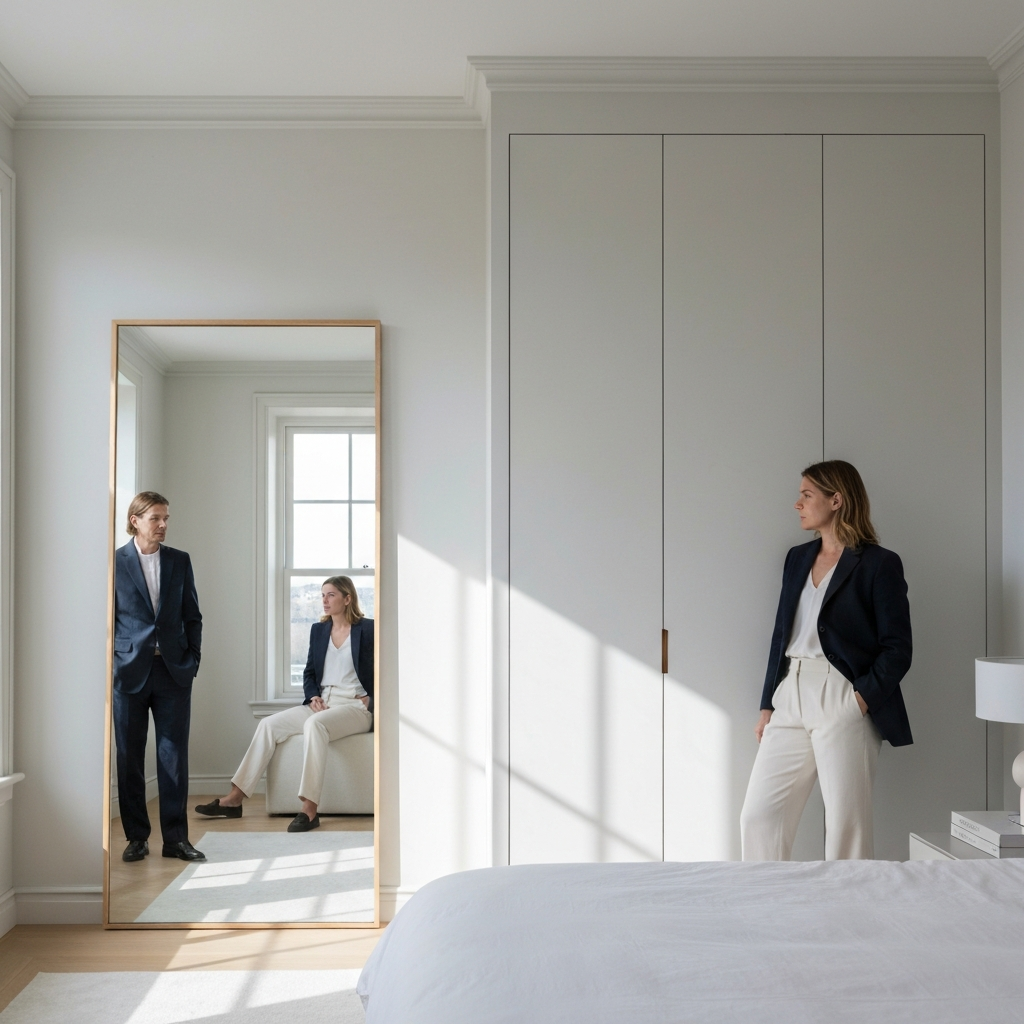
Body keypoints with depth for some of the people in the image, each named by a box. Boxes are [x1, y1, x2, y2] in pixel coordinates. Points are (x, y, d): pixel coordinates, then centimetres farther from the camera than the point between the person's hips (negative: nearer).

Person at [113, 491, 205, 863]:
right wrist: (112, 664, -4)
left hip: (174, 671, 2)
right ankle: (136, 837, 16)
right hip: (130, 672, -2)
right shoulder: (115, 562, -1)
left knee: (174, 756, 2)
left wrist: (192, 660, 3)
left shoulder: (180, 561, 8)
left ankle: (176, 837, 8)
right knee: (129, 758, 5)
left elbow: (192, 616, 11)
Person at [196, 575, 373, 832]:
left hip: (356, 708, -7)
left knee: (315, 724, -37)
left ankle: (309, 808, -38)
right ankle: (235, 799, -10)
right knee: (269, 724, -12)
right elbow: (309, 672, 18)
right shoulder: (318, 630, 15)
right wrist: (313, 696, 0)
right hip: (321, 705, 7)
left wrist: (369, 701, -14)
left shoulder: (368, 629, -3)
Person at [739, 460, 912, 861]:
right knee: (757, 816, 2)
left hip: (842, 703, -6)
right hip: (790, 699, 6)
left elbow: (897, 648, -5)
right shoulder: (797, 558, 17)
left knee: (847, 825, -1)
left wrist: (863, 698, -17)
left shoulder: (879, 564, -2)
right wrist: (768, 705, 12)